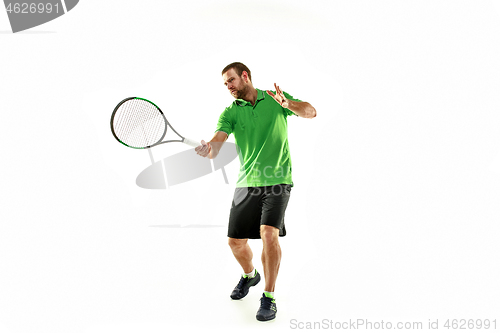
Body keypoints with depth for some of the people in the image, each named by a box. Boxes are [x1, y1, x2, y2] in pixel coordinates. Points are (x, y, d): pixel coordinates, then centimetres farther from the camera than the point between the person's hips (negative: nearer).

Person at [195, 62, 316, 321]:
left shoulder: (275, 99, 4)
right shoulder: (231, 112, 4)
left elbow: (310, 112, -4)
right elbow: (217, 142, -11)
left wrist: (287, 103, -24)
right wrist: (208, 149, -36)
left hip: (277, 181, -3)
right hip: (246, 183, 3)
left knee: (269, 234, -21)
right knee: (235, 241, 5)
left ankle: (268, 297, -2)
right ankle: (249, 275, 39)